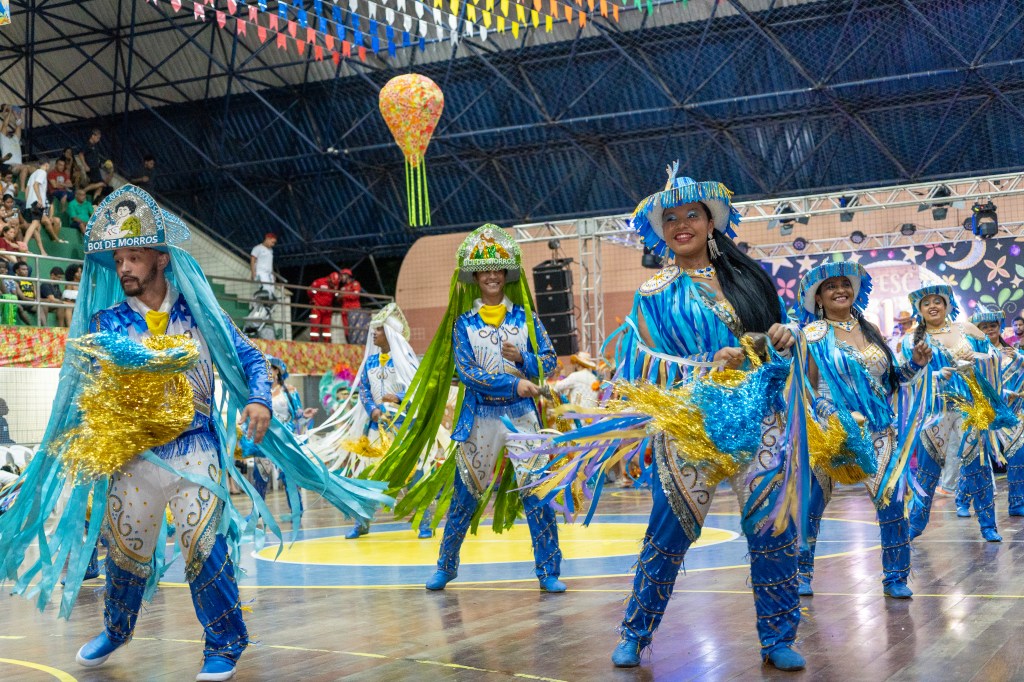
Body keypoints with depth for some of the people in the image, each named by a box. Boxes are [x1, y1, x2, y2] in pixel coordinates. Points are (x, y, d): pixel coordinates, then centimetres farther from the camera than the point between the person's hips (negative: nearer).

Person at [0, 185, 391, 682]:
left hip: (195, 449, -2)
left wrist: (259, 399, -14)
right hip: (132, 453, 2)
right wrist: (173, 354, -30)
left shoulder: (198, 311, 3)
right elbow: (121, 351, -15)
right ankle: (116, 630, 38)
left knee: (202, 545, -10)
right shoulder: (108, 319, 4)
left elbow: (248, 356, 3)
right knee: (125, 549, 11)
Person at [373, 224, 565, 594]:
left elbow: (549, 362, 6)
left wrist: (522, 358, -13)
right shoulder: (463, 322, 2)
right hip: (480, 417, 0)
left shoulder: (525, 317, 7)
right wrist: (514, 384, -16)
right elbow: (466, 371, -9)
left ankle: (549, 571, 5)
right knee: (465, 494, 6)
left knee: (537, 492, -3)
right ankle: (446, 565, 22)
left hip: (522, 415, 1)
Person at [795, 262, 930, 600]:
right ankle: (801, 573, 21)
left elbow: (892, 376, 17)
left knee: (891, 501, -6)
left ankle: (895, 577, 7)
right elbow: (806, 386, -6)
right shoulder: (813, 335, -2)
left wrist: (916, 363, -1)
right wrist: (833, 419, -19)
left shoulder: (870, 330, 11)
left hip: (878, 430, 3)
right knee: (812, 503, 5)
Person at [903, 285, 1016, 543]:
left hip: (971, 406, 0)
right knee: (927, 466, 3)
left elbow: (993, 356, 8)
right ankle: (916, 522, 14)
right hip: (935, 409, 0)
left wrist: (976, 359, -12)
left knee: (977, 464, 2)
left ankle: (988, 525, 9)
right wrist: (937, 376, -17)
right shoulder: (914, 341, 5)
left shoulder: (966, 329, 7)